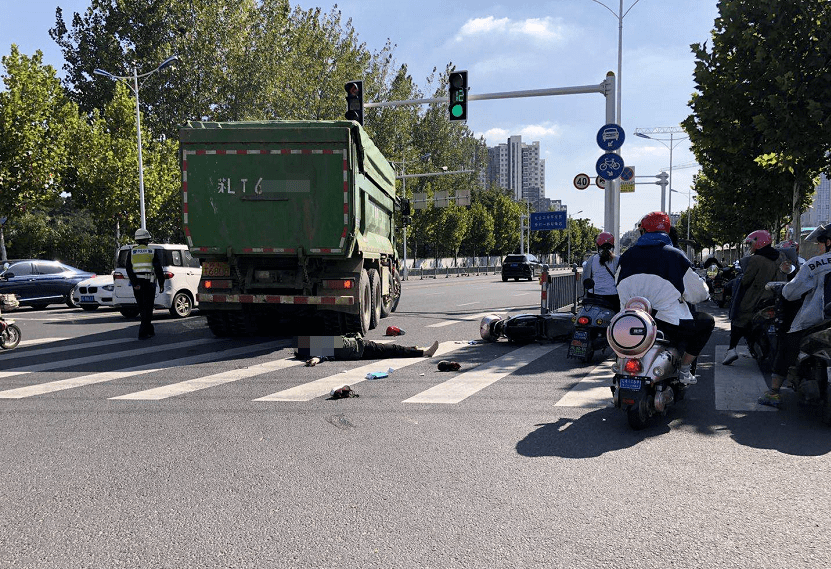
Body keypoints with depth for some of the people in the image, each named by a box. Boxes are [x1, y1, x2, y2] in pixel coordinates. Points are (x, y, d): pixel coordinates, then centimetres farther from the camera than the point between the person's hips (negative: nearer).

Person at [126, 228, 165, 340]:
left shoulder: (132, 252, 7)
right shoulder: (152, 252, 1)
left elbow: (129, 269, -4)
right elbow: (158, 269, -3)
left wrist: (135, 283, -8)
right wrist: (161, 283, 2)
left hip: (137, 284, 3)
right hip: (149, 283, -3)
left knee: (142, 309, 13)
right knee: (147, 309, -1)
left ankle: (149, 331, 21)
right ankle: (142, 333, -8)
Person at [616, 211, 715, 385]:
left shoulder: (627, 256, 4)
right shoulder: (675, 256, -6)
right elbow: (697, 294, 1)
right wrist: (705, 290, 25)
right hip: (671, 327, -4)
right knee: (707, 321, 20)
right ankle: (684, 369, 12)